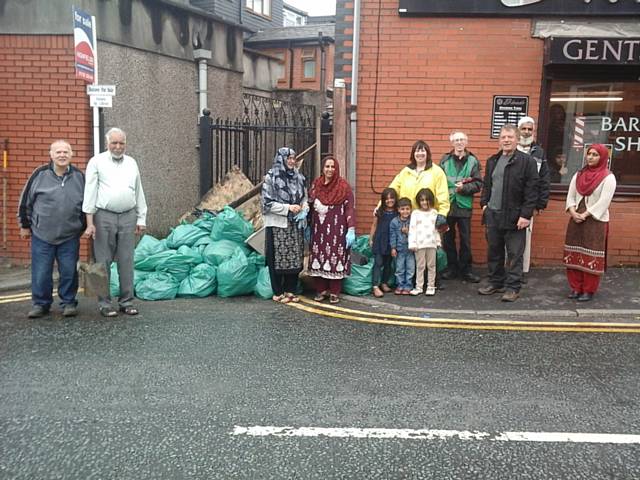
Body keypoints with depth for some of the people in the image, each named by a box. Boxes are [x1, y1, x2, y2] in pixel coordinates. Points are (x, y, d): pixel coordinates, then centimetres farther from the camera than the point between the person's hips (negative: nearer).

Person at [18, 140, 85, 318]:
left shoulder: (79, 176, 3)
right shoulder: (40, 174, -1)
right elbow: (25, 201, 6)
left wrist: (84, 226, 15)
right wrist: (25, 225, 9)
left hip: (70, 237, 1)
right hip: (42, 235, -1)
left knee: (69, 272, 5)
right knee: (41, 273, 3)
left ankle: (69, 303, 19)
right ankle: (40, 304, 19)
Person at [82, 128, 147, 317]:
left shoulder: (131, 163, 14)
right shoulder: (97, 162, 1)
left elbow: (139, 192, 16)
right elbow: (90, 192, -3)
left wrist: (141, 219, 12)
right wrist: (90, 222, -9)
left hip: (128, 216, 3)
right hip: (104, 216, -3)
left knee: (126, 261, 5)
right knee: (104, 261, 1)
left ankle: (127, 301, 12)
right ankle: (104, 302, 8)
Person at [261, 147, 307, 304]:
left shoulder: (299, 177, 9)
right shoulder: (271, 177, -6)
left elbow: (305, 199, 17)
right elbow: (267, 202, -10)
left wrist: (304, 210, -5)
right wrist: (288, 208, -16)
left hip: (296, 225, 5)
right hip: (278, 225, -5)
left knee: (294, 258, 7)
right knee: (278, 259, -1)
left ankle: (290, 290, 18)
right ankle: (278, 292, 9)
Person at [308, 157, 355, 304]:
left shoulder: (344, 186, -3)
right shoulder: (316, 184, 7)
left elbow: (349, 209, -5)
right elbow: (310, 206, 11)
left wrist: (351, 230, -12)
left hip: (337, 230, -3)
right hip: (319, 229, 3)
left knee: (335, 258, -2)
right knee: (319, 257, 4)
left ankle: (334, 292, 7)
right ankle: (321, 290, 15)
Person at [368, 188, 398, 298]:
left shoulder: (397, 213, 1)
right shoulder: (379, 212, 0)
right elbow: (374, 226, 7)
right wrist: (371, 239, 8)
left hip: (391, 242, 2)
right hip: (379, 241, -2)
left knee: (388, 263, 12)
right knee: (378, 263, -6)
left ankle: (384, 283, 26)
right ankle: (375, 287, -10)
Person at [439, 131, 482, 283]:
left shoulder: (473, 161, 1)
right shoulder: (444, 160, 2)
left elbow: (478, 184, -3)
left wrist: (464, 188, -17)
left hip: (464, 206, -1)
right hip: (447, 205, 1)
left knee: (465, 240, 5)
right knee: (448, 239, 9)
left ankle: (465, 269, 16)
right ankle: (451, 267, 22)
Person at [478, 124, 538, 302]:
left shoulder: (527, 161, -6)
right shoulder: (492, 161, 13)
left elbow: (531, 191, -10)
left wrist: (526, 215, -14)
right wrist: (484, 203, 8)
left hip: (514, 217, -6)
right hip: (493, 214, 6)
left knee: (514, 254, 1)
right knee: (494, 252, 14)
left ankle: (513, 287, 9)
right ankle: (496, 283, 26)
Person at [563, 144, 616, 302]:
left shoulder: (608, 177, -6)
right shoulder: (579, 174, 11)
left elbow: (603, 202, -14)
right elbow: (571, 196, 8)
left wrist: (585, 215, -17)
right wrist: (573, 212, -9)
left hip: (596, 222, -5)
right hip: (576, 220, 6)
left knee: (591, 257, -4)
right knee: (574, 255, 7)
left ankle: (589, 290, 6)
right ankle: (576, 288, 17)